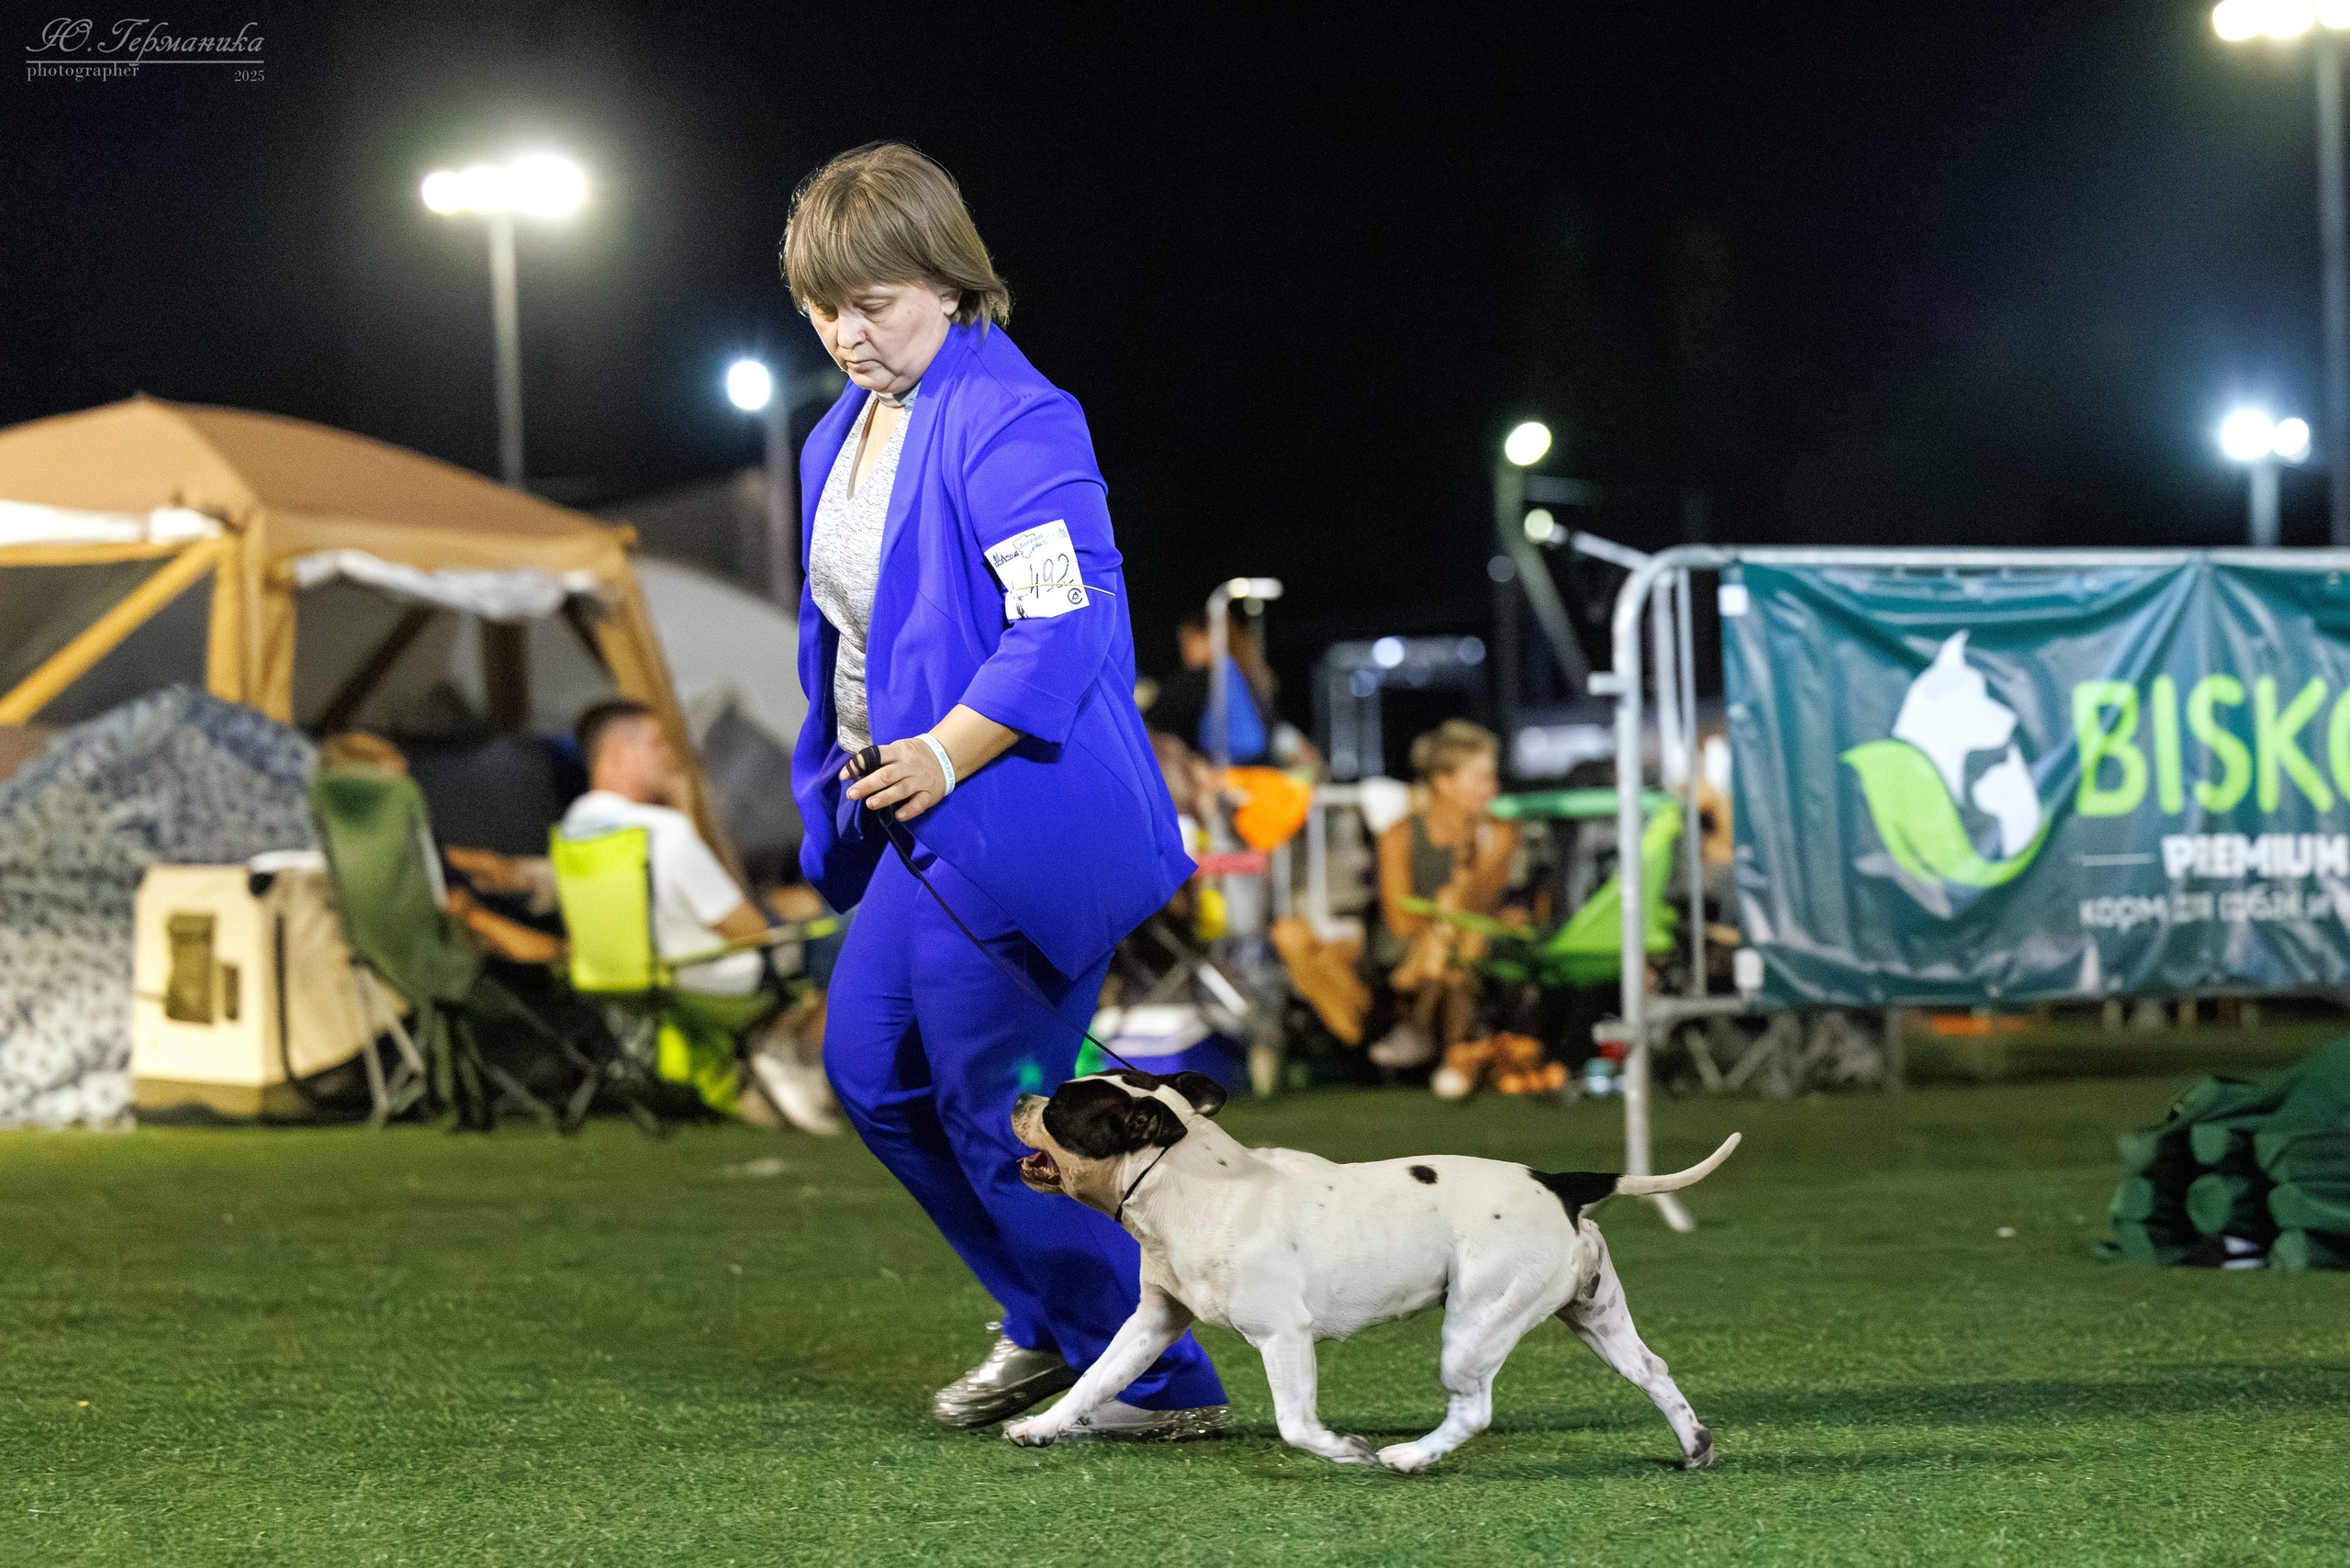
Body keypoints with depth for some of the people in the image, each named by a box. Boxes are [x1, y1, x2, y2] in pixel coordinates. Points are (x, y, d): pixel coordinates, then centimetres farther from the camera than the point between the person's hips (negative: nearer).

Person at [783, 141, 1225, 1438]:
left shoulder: (1010, 421, -17)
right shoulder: (842, 438, 13)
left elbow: (1065, 623, -23)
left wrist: (946, 753, -25)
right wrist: (846, 768, 15)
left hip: (1017, 822, -10)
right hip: (922, 821, 10)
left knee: (1000, 1120, -6)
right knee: (871, 1069, 15)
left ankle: (1161, 1382, 6)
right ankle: (1050, 1325, 29)